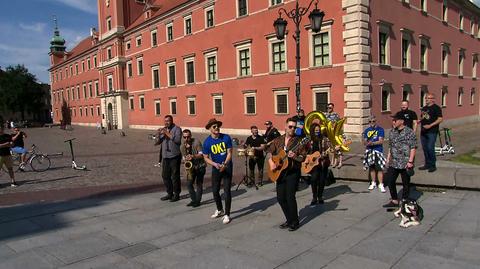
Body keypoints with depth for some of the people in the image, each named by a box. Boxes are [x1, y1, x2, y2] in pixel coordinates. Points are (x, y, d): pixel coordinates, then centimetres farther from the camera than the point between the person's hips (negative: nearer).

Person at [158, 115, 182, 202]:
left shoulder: (177, 129, -3)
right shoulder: (163, 129, 15)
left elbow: (178, 140, -18)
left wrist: (167, 133, -19)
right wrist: (158, 134, -9)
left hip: (174, 156, -6)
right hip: (165, 156, 6)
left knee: (175, 176, -2)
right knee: (165, 176, 10)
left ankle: (176, 194, 9)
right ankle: (169, 193, 22)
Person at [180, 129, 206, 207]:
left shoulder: (196, 142, -14)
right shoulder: (182, 146, 1)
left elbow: (201, 154, -19)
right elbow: (184, 157, 5)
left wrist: (193, 156, -34)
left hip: (200, 165, -4)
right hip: (191, 166, 5)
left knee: (199, 183, -5)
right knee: (189, 183, 0)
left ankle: (198, 201, 4)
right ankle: (194, 200, 13)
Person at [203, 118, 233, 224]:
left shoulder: (226, 138, -11)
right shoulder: (207, 142, -9)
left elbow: (229, 153, -9)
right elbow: (206, 157, -3)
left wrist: (224, 164, -23)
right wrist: (215, 164, -18)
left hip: (227, 167, -2)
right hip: (216, 168, 2)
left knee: (227, 190, -4)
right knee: (215, 191, 10)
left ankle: (227, 214, 7)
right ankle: (219, 210, 35)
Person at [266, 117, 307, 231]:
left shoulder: (298, 141, -5)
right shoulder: (278, 140, 8)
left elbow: (303, 157, -8)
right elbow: (269, 152, 13)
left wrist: (295, 157, -26)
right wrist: (271, 162, -4)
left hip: (293, 172, -5)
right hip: (280, 173, 5)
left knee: (290, 197, -9)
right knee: (280, 198, 7)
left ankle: (295, 222, 9)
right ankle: (289, 220, 25)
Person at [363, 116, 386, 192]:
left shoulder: (380, 129, 0)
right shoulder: (366, 130, 13)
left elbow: (381, 141, -9)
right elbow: (364, 141, 10)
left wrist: (372, 143, -21)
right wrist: (367, 143, -12)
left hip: (378, 151, -4)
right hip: (369, 151, 4)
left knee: (379, 168, -8)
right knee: (371, 167, 12)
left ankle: (381, 185, -1)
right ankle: (373, 183, 25)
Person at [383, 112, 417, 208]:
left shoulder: (409, 132, -10)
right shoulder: (392, 131, 10)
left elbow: (413, 148, -12)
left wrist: (410, 161, -17)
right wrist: (388, 158, 15)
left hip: (405, 163, -6)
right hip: (393, 163, 6)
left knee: (406, 183, 7)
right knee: (390, 181, 7)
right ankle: (394, 200, 22)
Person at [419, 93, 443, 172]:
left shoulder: (436, 108, -5)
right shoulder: (424, 108, 17)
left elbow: (440, 119, -12)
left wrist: (430, 125, -20)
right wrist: (419, 120, 3)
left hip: (432, 131, -7)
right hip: (423, 131, 7)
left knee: (430, 148, -10)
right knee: (425, 148, 10)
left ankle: (433, 165, 1)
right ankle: (427, 164, 20)